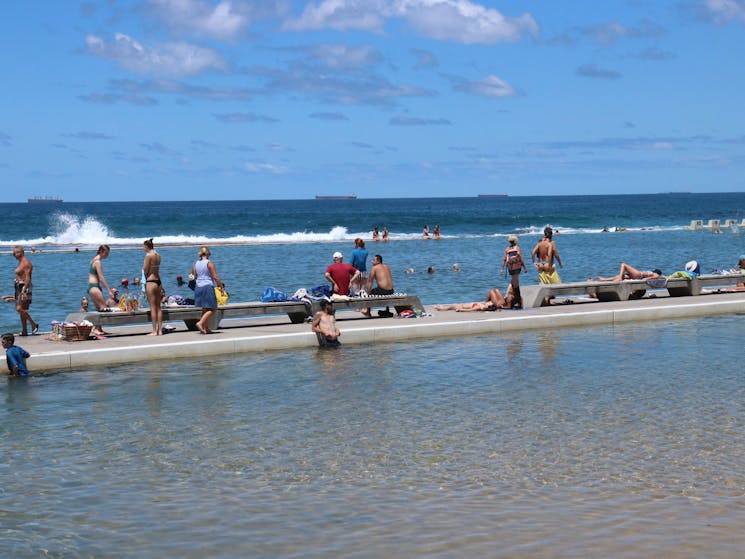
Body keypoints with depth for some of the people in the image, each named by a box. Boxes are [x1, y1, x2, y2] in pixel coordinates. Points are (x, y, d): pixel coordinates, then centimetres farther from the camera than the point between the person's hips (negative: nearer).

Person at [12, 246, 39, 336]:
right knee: (20, 309, 9)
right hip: (19, 287, 10)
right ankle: (24, 331, 12)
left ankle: (34, 325, -8)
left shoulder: (26, 263, -14)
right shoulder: (20, 262, 17)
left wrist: (24, 291, -27)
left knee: (20, 309, -17)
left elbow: (27, 278, -21)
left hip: (24, 287, -10)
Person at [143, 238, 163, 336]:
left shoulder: (148, 255, -13)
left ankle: (154, 331, -5)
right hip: (158, 281, 7)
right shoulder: (158, 255, 10)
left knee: (153, 307, -5)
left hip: (150, 281, -7)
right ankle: (160, 330, 11)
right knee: (158, 307, 10)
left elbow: (145, 270, -12)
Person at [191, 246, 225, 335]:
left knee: (205, 309, 14)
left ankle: (206, 328, 15)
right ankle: (200, 323, -16)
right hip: (208, 287, -7)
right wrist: (222, 287, -5)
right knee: (212, 309, -2)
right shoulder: (209, 264, -10)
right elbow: (216, 277, -12)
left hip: (198, 287, 7)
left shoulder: (196, 264, 8)